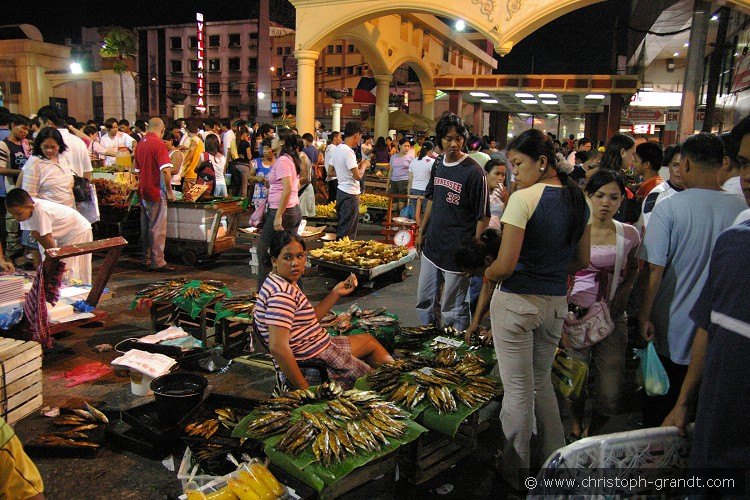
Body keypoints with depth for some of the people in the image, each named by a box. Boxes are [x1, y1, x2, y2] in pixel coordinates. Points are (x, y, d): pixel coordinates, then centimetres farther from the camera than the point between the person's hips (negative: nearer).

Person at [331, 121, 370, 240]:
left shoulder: (337, 149, 10)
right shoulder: (348, 151, -18)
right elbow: (358, 176, -23)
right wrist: (364, 165, -2)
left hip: (341, 191, 9)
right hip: (350, 194, -9)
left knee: (343, 227, 16)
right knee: (346, 232, -3)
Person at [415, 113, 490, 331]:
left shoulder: (474, 172, -15)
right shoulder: (438, 164, 6)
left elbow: (483, 216, -13)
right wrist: (421, 232, 17)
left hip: (457, 253, -7)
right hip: (432, 248, 7)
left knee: (452, 310, 3)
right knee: (424, 302, 19)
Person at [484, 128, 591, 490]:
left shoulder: (523, 198, -17)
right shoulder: (579, 200, 5)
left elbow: (505, 266, -20)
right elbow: (582, 261, 12)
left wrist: (487, 274, 0)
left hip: (516, 301, -7)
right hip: (556, 302, 7)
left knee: (518, 389, 8)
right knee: (541, 381, 24)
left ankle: (515, 467, 25)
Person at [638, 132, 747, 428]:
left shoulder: (669, 207, -16)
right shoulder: (742, 209, -5)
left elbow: (655, 271, -17)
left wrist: (644, 317, -7)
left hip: (672, 330, -3)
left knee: (658, 404, 16)